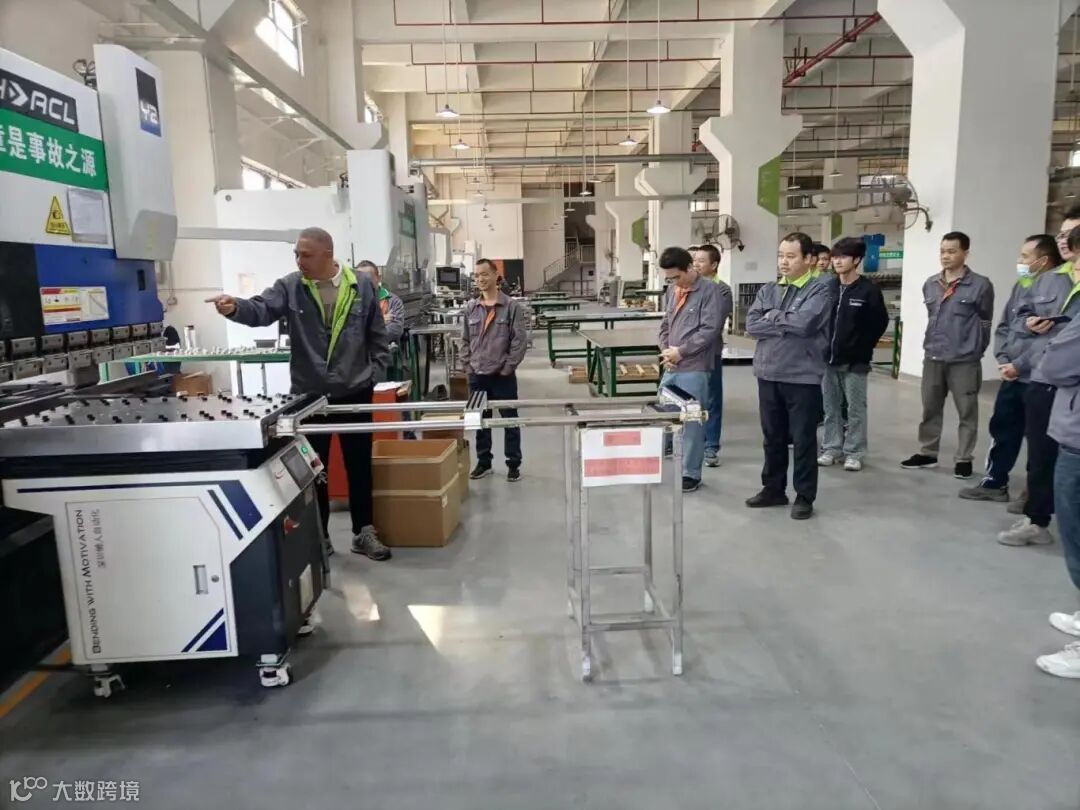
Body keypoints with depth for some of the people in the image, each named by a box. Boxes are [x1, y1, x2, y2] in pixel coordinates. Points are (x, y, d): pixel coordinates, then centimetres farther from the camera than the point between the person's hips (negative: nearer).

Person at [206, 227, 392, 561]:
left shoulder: (361, 286, 0)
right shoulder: (289, 287, -2)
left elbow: (377, 336, 5)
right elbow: (261, 310, -18)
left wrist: (374, 373, 0)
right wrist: (235, 307, -39)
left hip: (354, 393, 0)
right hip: (308, 395, 0)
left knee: (359, 466, 10)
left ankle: (363, 532, 24)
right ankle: (318, 536, 25)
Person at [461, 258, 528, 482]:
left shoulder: (511, 306, -7)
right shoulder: (470, 308, 6)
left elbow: (519, 340, -9)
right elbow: (465, 340, 13)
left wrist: (508, 368, -11)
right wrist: (468, 365, 4)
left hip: (503, 375, -4)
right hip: (477, 376, 4)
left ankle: (513, 464, 17)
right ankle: (484, 462, 26)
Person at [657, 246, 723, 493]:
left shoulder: (709, 290, -7)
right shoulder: (671, 291, 13)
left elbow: (709, 330, -14)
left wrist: (681, 351, -14)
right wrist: (666, 351, 1)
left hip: (694, 368, -6)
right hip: (671, 367, 7)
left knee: (691, 421, 0)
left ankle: (691, 473, 12)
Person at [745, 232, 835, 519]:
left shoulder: (819, 291, -6)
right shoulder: (768, 290, 10)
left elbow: (803, 323, -22)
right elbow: (751, 325, -3)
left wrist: (772, 317, -7)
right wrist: (786, 323, -12)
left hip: (802, 377, -5)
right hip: (768, 375, 5)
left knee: (803, 440, 5)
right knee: (773, 437, 15)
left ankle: (804, 497, 17)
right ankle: (773, 489, 29)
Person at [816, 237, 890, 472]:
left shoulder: (869, 290, -6)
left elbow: (880, 322, -4)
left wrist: (862, 348, -5)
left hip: (855, 361, -4)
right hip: (828, 359, 4)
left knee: (856, 408, 3)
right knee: (831, 407, 11)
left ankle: (854, 452, 12)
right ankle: (832, 448, 21)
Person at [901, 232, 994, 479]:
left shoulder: (980, 285, -8)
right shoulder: (930, 284, 6)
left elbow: (985, 322, -2)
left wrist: (973, 351, 2)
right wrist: (932, 344, 15)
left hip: (964, 361, -5)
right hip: (932, 358, 5)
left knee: (967, 412, 5)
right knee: (930, 409, 13)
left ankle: (964, 459, 15)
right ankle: (927, 453, 25)